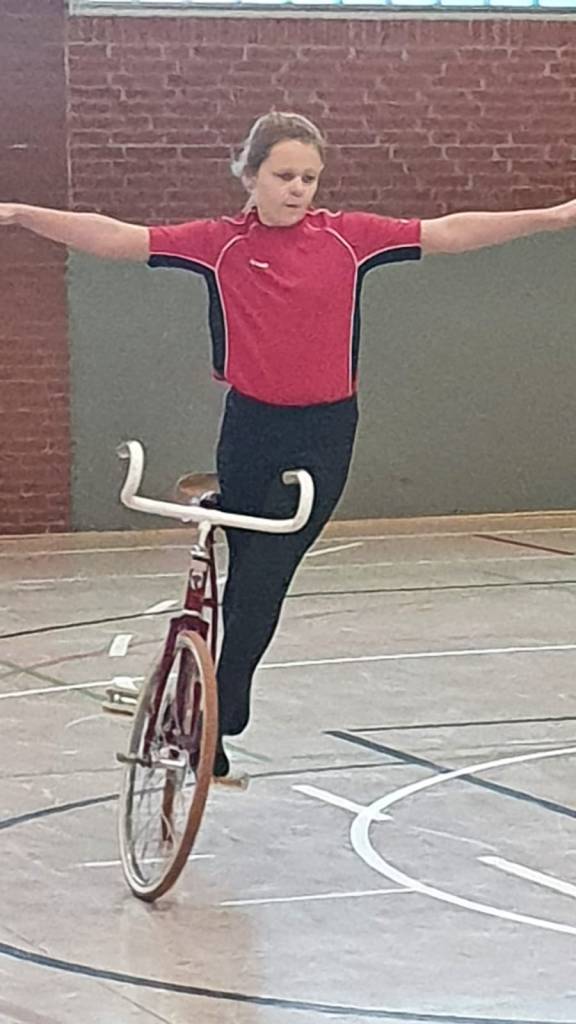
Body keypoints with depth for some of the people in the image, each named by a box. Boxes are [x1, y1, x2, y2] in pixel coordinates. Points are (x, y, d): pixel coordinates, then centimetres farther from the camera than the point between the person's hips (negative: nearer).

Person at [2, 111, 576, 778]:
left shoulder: (347, 238, -2)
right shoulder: (222, 243, -3)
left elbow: (447, 233, -1)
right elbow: (118, 239, -9)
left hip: (323, 435, -1)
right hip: (249, 429, 1)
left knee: (260, 583, -7)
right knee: (245, 580, 12)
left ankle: (213, 722, 2)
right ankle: (229, 711, 28)